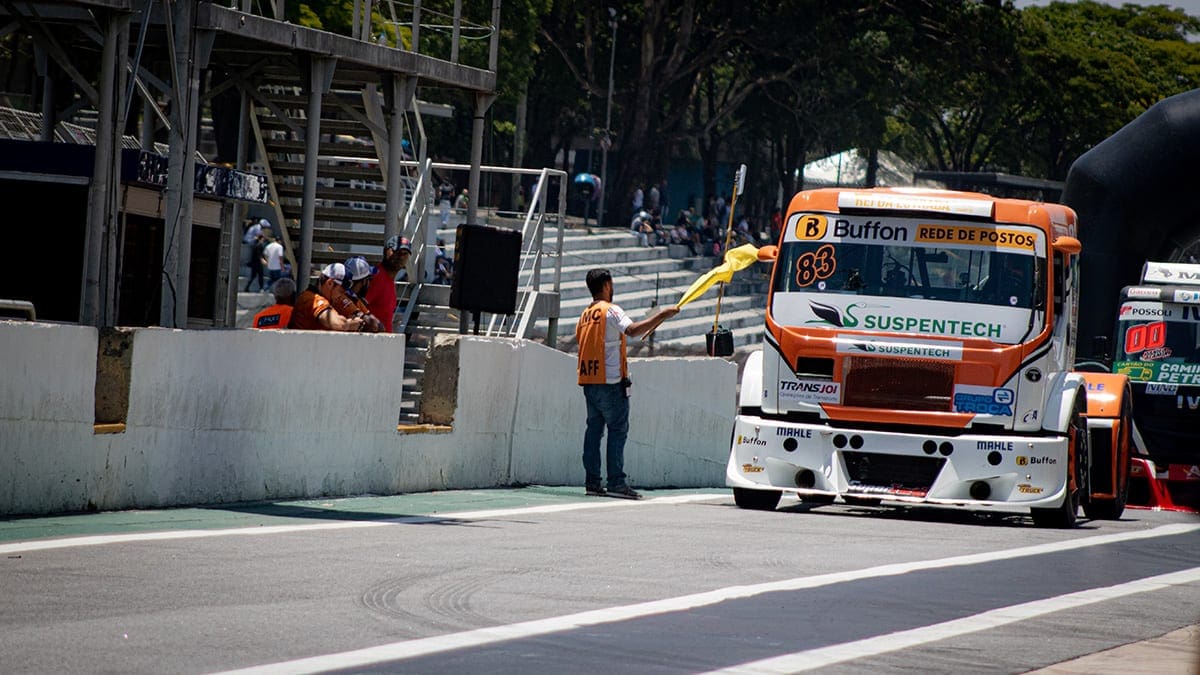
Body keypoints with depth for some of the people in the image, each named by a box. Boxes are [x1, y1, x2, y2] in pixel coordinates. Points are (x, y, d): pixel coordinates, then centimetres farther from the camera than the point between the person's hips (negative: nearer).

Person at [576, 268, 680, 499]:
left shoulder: (585, 314, 15)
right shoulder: (611, 311, -9)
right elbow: (632, 330, -26)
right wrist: (661, 316, -25)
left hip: (589, 382, 7)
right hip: (611, 382, -7)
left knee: (594, 429, 9)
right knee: (617, 430, -6)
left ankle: (592, 482, 7)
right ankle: (616, 482, -10)